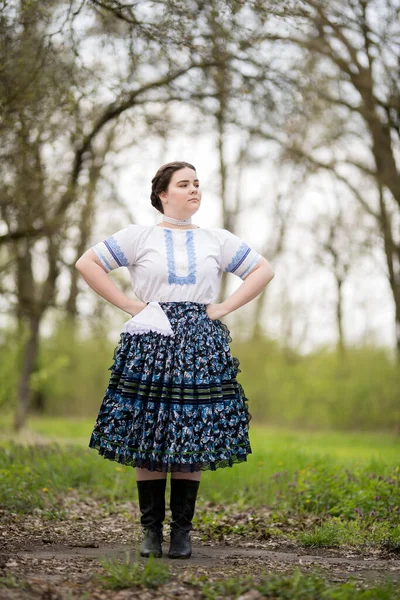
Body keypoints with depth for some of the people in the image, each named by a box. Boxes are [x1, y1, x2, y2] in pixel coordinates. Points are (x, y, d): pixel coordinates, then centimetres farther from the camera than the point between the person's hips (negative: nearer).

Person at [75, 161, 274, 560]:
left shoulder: (217, 240, 12)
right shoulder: (139, 236, 6)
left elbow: (263, 270, 16)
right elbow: (87, 263, 3)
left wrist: (224, 307, 4)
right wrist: (129, 306, -2)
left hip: (200, 346, 2)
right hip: (151, 344, -2)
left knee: (195, 439, -1)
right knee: (147, 439, -3)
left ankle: (182, 530, 7)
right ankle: (151, 529, 5)